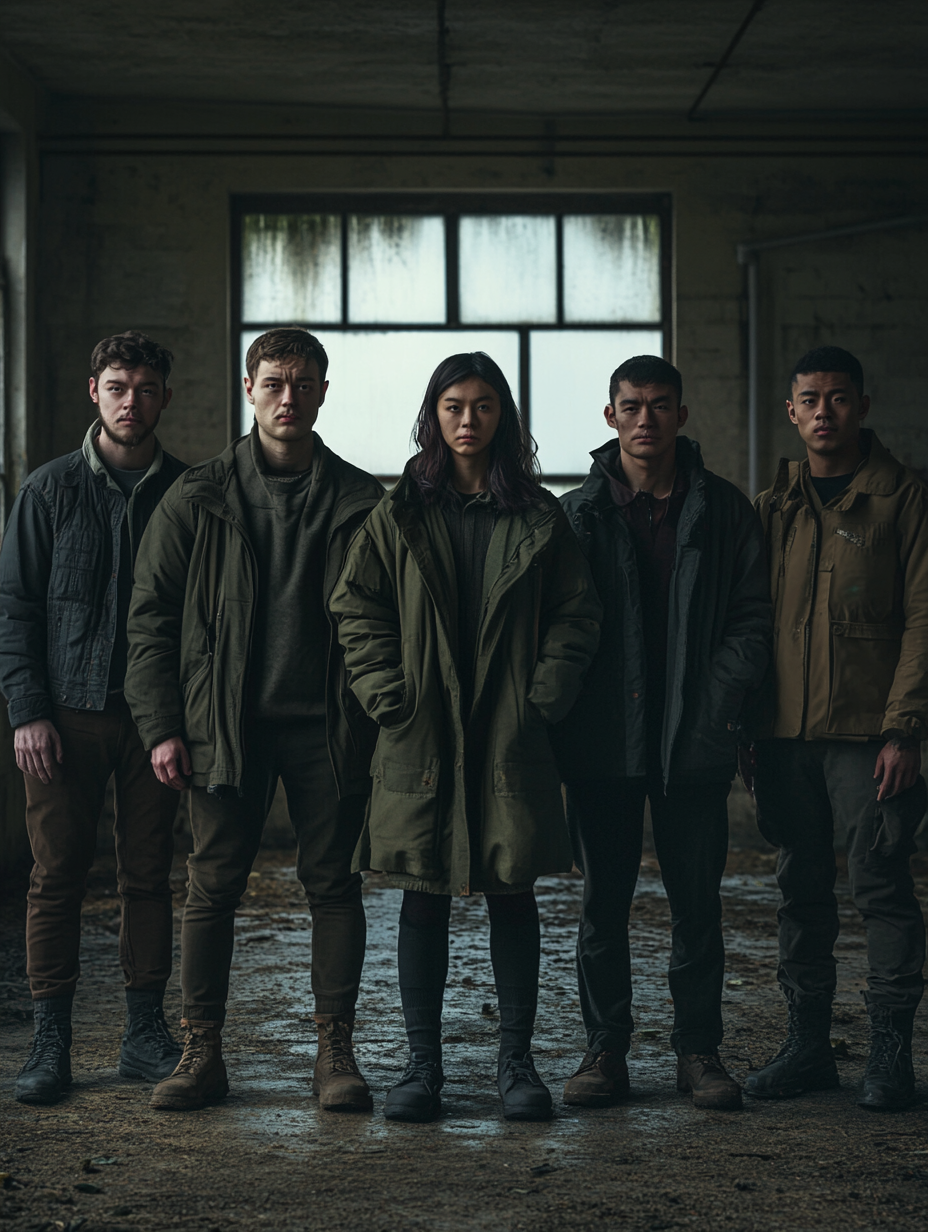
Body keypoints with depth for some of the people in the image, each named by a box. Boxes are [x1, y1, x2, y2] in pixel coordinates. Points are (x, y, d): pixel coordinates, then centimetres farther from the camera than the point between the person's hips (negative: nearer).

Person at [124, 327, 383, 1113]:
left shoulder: (360, 503, 6)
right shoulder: (198, 501, 6)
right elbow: (152, 618, 6)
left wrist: (379, 721, -2)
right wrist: (161, 725, -3)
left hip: (327, 727, 0)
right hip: (225, 727, 0)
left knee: (333, 884, 3)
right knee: (213, 888, 2)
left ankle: (336, 1050, 11)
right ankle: (203, 1052, 10)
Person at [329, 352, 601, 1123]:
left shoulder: (539, 518, 8)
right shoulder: (399, 515, 7)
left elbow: (577, 615, 6)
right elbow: (357, 611, 4)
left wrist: (545, 697, -6)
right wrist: (390, 699, -7)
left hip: (512, 740, 0)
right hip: (421, 741, 0)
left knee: (513, 893, 4)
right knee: (423, 899, 3)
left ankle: (517, 1061, 13)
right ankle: (423, 1066, 10)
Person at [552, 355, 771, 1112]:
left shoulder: (723, 510, 6)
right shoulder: (579, 514, 5)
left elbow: (753, 617, 5)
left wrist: (718, 699, -7)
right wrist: (567, 714, -4)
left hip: (695, 739, 0)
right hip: (603, 742, 0)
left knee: (697, 900, 4)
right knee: (603, 901, 5)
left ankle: (699, 1049, 15)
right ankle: (606, 1050, 15)